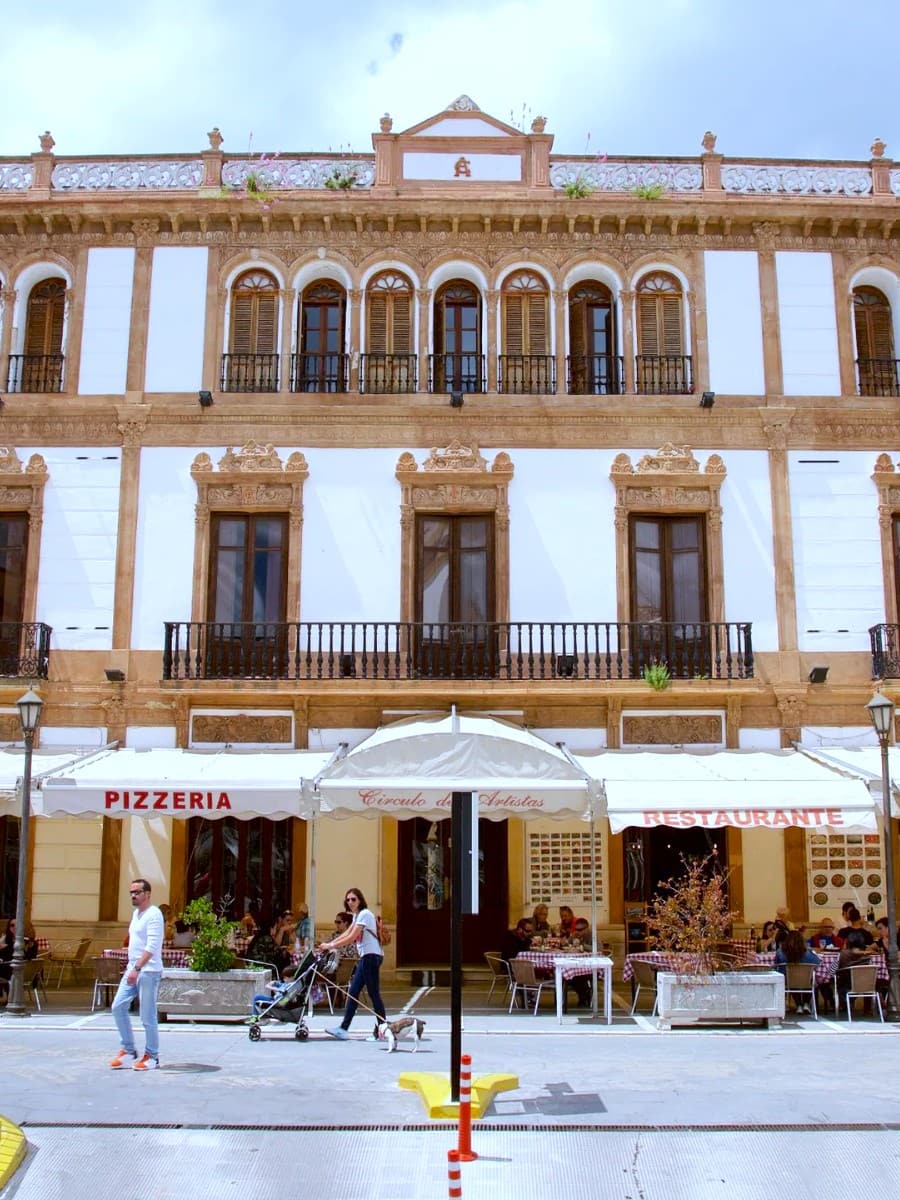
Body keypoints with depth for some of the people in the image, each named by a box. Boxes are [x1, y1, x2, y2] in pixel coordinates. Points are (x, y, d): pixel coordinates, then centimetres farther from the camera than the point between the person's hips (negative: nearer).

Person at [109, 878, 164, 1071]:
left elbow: (152, 946, -21)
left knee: (147, 1017, -2)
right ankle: (128, 1051, 14)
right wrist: (131, 968, 20)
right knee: (118, 1007, 5)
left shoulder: (153, 914, -13)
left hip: (148, 971, -9)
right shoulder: (136, 913, 15)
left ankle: (152, 1057, 11)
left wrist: (137, 968, -27)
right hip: (132, 969, 9)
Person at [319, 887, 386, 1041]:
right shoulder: (356, 915, 16)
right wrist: (328, 944, 7)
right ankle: (343, 1028, 7)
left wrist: (330, 946, -14)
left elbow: (351, 938, -18)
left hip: (372, 956, -10)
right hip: (365, 957, 10)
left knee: (373, 993, -6)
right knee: (353, 992, 7)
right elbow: (347, 934, 17)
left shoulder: (364, 914, -14)